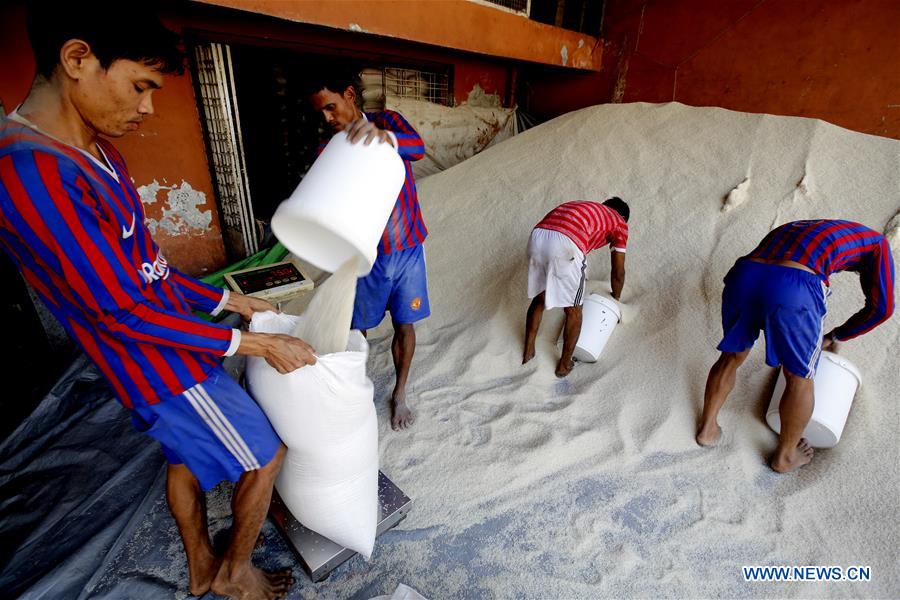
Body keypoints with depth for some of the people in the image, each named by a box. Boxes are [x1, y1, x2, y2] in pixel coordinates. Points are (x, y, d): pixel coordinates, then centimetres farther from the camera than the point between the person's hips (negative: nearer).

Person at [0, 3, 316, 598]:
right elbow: (125, 313, -25)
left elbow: (148, 267, 9)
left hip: (170, 349, 9)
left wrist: (227, 299, 8)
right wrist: (255, 343, -22)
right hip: (164, 367, -9)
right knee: (266, 453, 8)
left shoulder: (98, 153, 4)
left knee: (186, 456, 24)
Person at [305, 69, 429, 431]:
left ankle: (399, 394, 30)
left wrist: (384, 137, -48)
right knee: (356, 329, 6)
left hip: (407, 249, 0)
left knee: (404, 325, 9)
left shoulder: (387, 121, -3)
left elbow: (417, 148, -25)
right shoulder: (328, 151, 1)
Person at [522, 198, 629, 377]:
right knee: (573, 310, 15)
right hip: (565, 244, -6)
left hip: (538, 236, 6)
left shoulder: (584, 209, 41)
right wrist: (616, 299, 46)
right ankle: (564, 365, 29)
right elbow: (618, 273, 27)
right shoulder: (619, 223, 26)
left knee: (539, 299, 26)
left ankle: (528, 353, 36)